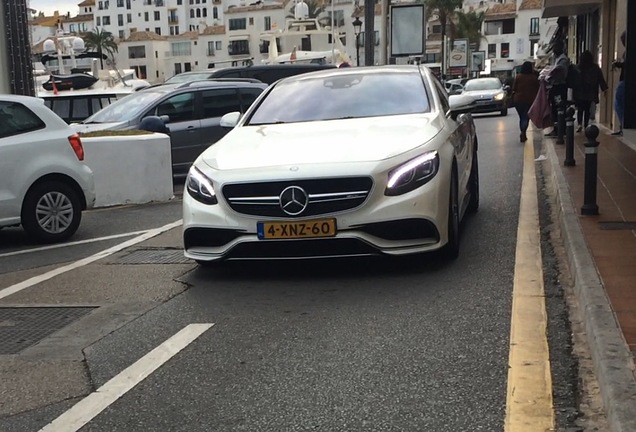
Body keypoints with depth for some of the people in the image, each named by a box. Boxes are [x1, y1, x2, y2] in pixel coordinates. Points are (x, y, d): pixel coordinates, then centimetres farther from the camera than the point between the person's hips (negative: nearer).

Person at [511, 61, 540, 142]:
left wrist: (513, 98, 8)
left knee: (521, 117, 16)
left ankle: (523, 134, 20)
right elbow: (538, 89, -1)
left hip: (518, 100, 2)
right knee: (526, 117, -1)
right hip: (530, 100, -2)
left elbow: (514, 89, -1)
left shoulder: (518, 77, -2)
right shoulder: (534, 77, -6)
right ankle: (523, 132, -23)